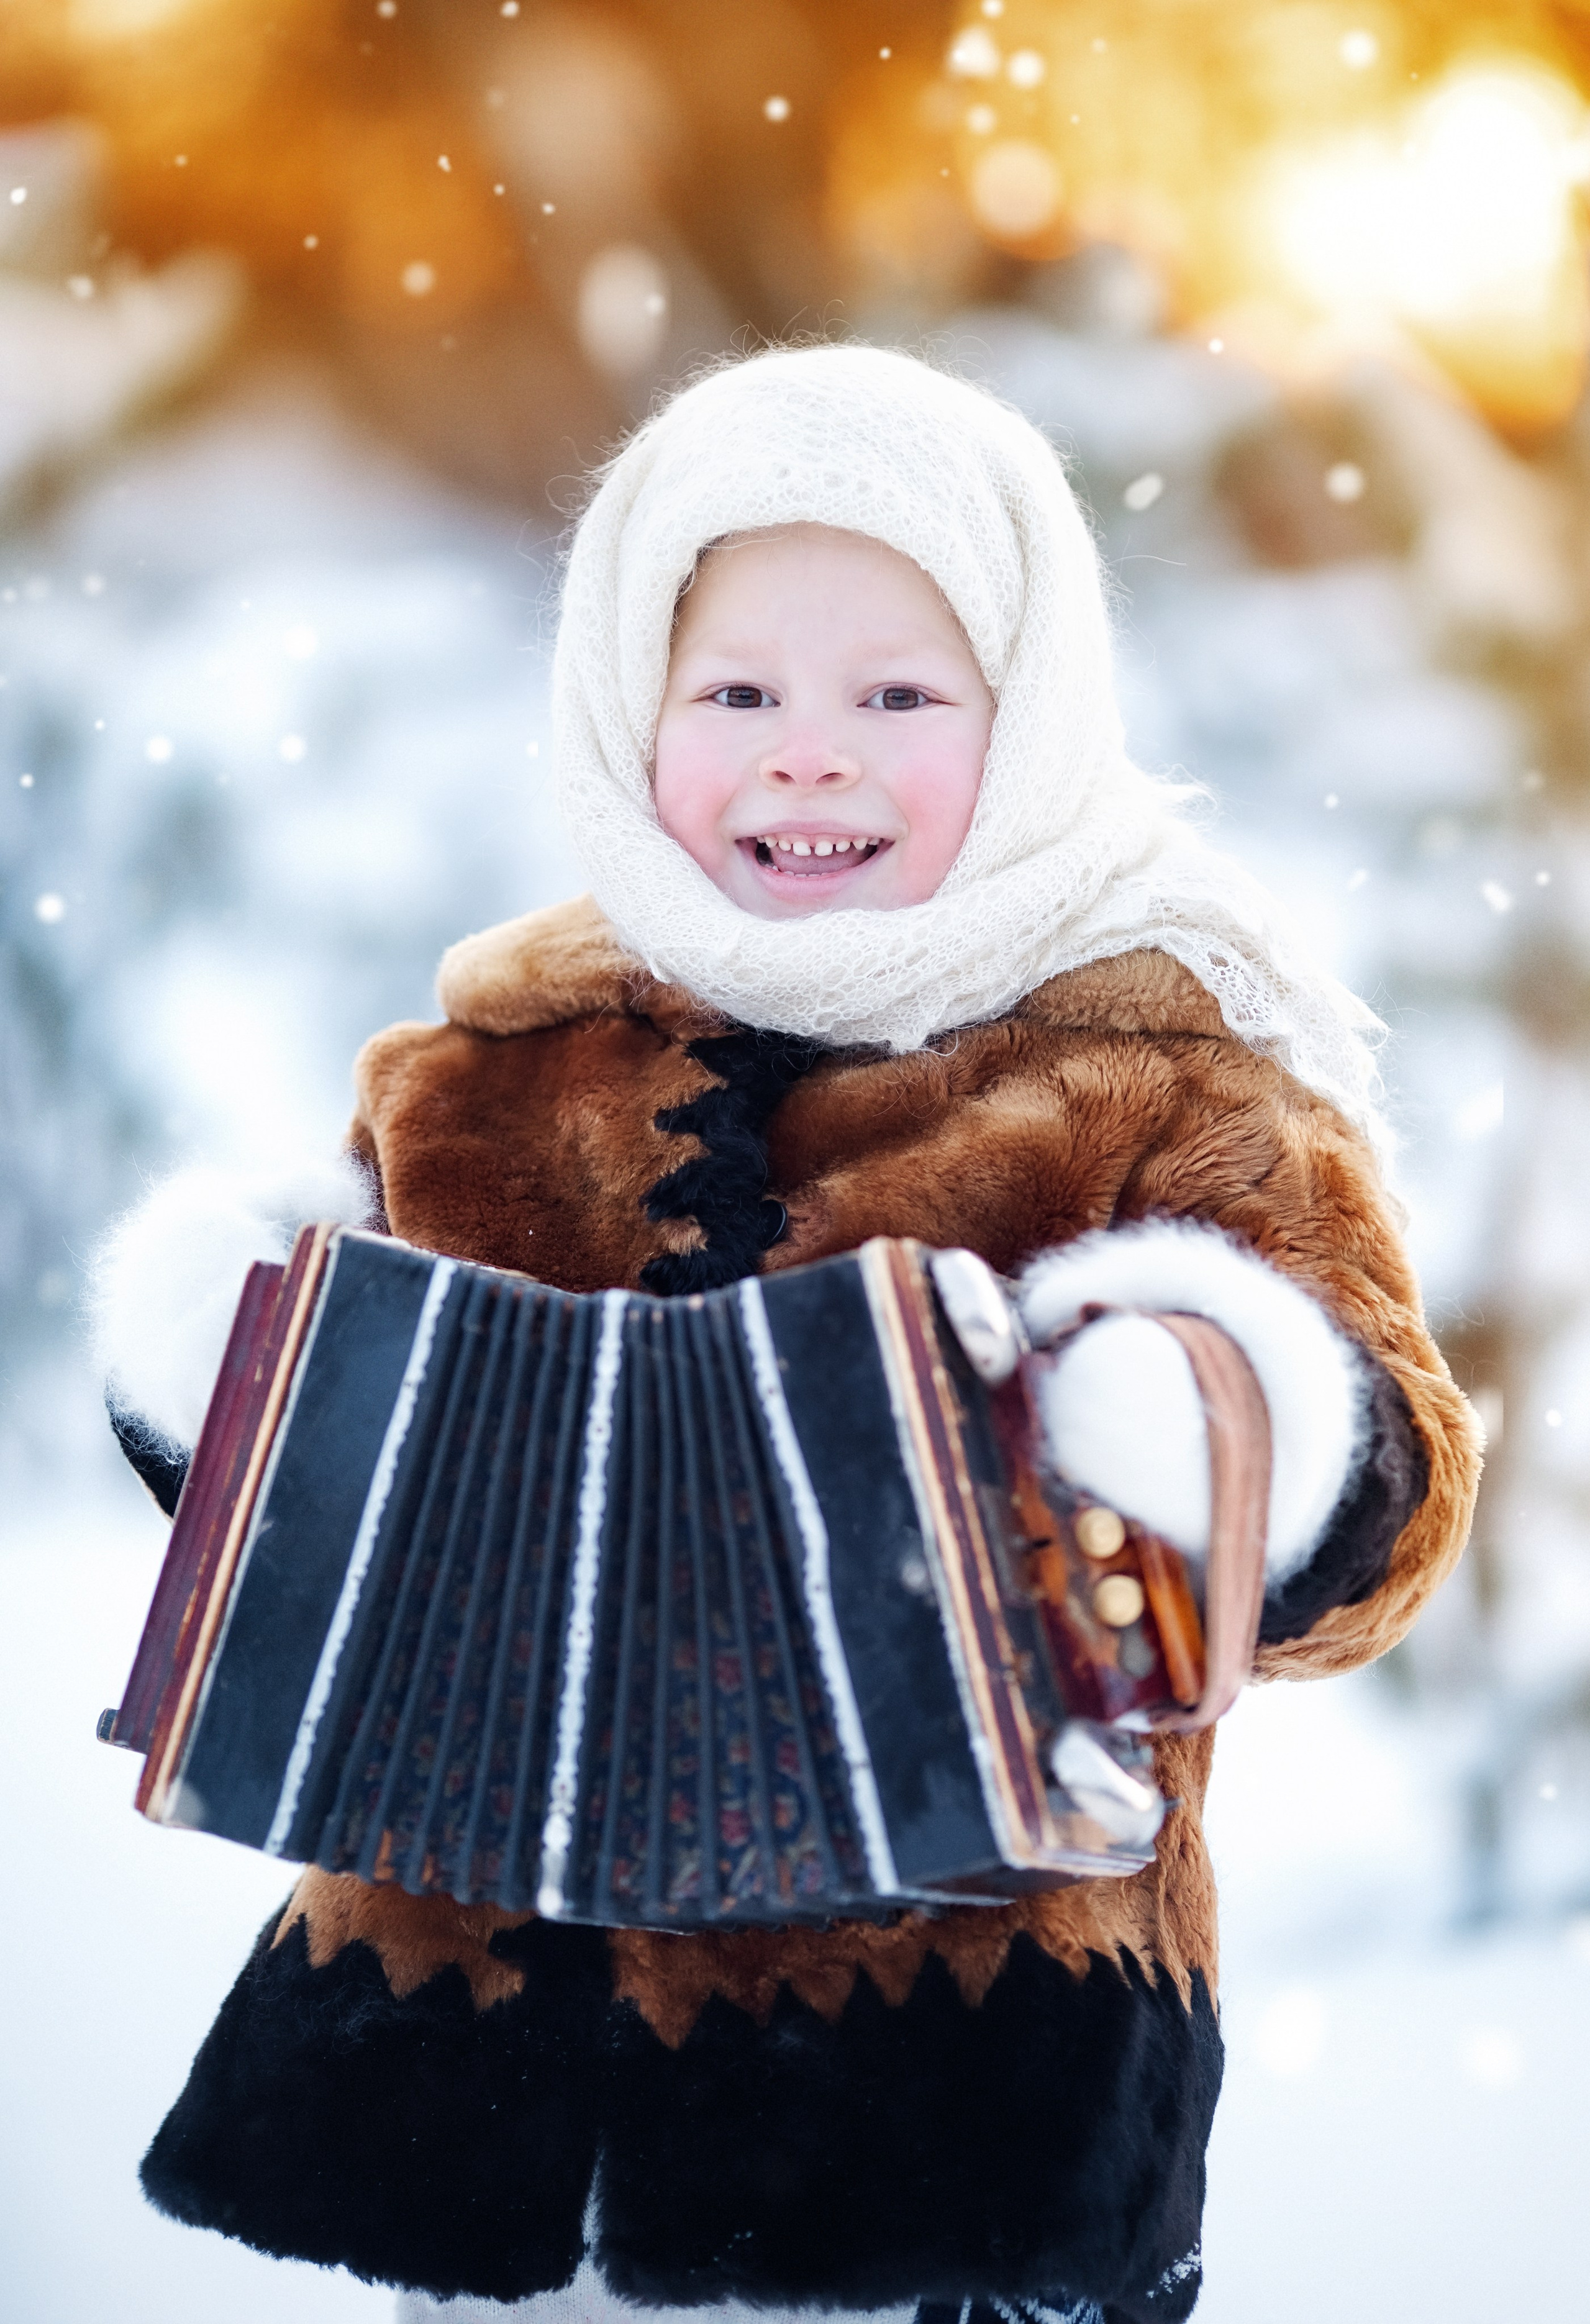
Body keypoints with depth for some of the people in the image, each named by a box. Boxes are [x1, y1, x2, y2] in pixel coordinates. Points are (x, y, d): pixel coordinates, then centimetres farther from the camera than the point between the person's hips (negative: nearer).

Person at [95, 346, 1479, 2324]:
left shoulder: (1165, 1078, -2)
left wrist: (1237, 1457, -29)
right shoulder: (493, 1075, 7)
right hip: (485, 1968, 4)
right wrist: (227, 1383, -4)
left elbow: (1376, 1501, -8)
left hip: (966, 2004, -3)